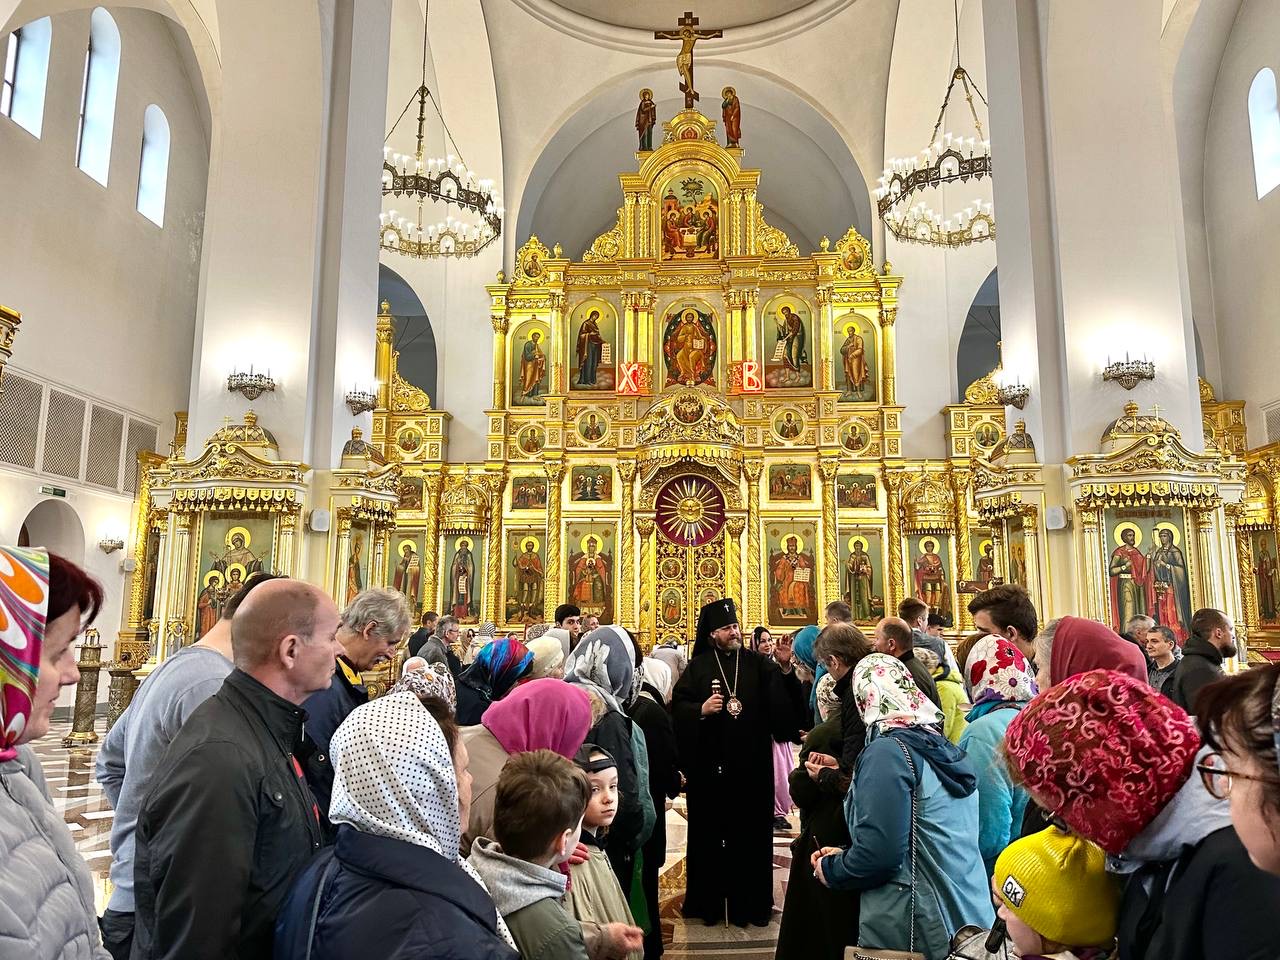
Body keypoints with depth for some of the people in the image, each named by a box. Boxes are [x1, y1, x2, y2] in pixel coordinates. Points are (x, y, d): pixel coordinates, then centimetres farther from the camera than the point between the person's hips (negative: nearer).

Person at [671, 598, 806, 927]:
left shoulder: (757, 663, 4)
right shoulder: (698, 666, 2)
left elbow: (787, 702, -7)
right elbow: (677, 707, -2)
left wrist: (785, 667, -22)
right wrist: (701, 709, -19)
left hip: (752, 764, 1)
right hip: (710, 765, -1)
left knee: (752, 833, 7)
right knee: (709, 832, 7)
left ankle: (751, 902, 20)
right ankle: (708, 900, 21)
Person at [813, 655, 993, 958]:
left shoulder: (887, 752, -17)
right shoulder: (945, 748, 8)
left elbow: (877, 855, -22)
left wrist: (830, 869, -3)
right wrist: (844, 857, 15)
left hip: (911, 934, -7)